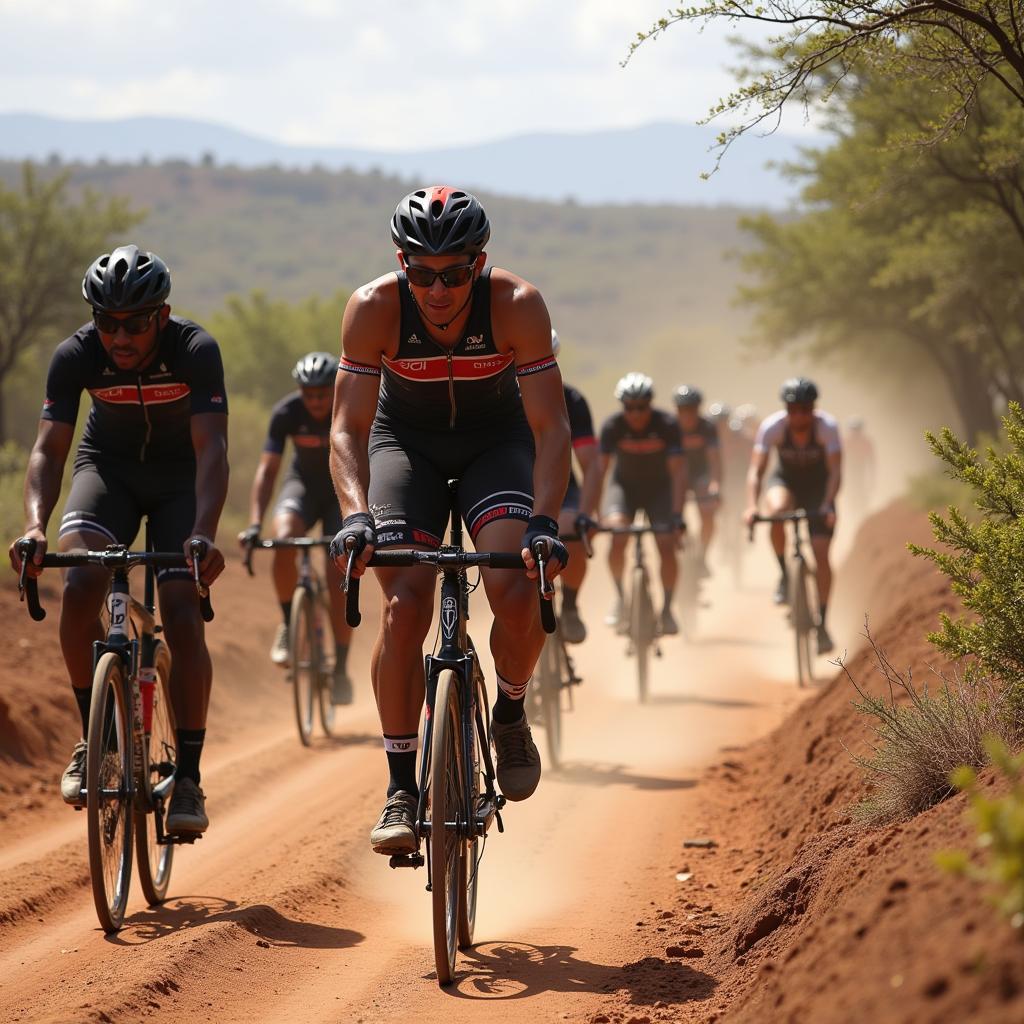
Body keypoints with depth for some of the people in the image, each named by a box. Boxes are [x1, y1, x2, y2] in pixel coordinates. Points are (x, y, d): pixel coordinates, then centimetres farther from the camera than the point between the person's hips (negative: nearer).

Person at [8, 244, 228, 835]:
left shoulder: (196, 350, -28)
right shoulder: (77, 355, -22)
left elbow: (211, 448, -35)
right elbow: (49, 449, -25)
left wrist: (204, 533, -51)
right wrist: (36, 525, -43)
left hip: (181, 476, -1)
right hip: (108, 466, 2)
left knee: (182, 614, -17)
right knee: (81, 585, -25)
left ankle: (188, 778, -8)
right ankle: (95, 739, -9)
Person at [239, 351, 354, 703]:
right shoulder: (286, 413, -21)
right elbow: (267, 468, -22)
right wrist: (255, 523, -33)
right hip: (304, 484, 1)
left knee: (339, 579, -13)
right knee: (283, 542, -31)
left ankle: (341, 668, 0)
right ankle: (289, 625, -10)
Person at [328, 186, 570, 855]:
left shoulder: (517, 305, -28)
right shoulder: (374, 308, -26)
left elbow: (551, 426, -28)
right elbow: (349, 427, -25)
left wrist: (545, 521, -41)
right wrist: (357, 514, -42)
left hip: (497, 440, 0)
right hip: (406, 441, 0)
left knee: (517, 592, -24)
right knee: (404, 605, -18)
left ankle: (511, 715, 7)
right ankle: (401, 788, -8)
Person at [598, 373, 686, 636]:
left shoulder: (667, 424, -23)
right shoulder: (612, 426, -22)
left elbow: (678, 471, -27)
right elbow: (599, 469, -26)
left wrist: (677, 516, -37)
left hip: (659, 488, 0)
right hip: (624, 485, 0)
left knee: (667, 546, -18)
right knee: (616, 532, -28)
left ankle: (667, 609, 1)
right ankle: (619, 597, -8)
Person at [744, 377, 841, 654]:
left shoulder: (827, 426, -26)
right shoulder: (772, 426, -24)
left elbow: (835, 470, -32)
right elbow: (756, 470, -28)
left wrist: (827, 506, -47)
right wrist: (751, 506, -43)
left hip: (818, 487, -1)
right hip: (786, 480, 1)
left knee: (821, 554, -14)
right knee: (776, 510, -36)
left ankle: (822, 624, -7)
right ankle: (784, 575, -14)